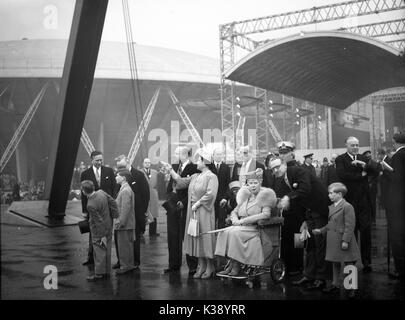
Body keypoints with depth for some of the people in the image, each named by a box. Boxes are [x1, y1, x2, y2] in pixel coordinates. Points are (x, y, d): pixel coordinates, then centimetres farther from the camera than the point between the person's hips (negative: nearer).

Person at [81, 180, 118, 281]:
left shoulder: (91, 205, -28)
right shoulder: (101, 192, -7)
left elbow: (99, 221, -23)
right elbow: (113, 202, 2)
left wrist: (103, 235, -15)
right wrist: (115, 216, 8)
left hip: (99, 231, -8)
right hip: (108, 227, 8)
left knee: (99, 251, 4)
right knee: (107, 250, 16)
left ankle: (99, 274, 13)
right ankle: (106, 271, 27)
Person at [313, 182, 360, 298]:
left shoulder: (347, 207, -14)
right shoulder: (331, 207, 12)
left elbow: (349, 226, -18)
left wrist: (345, 241, -21)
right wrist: (321, 230, 10)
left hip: (343, 240, -8)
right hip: (333, 241, 8)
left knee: (348, 264, 3)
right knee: (335, 263, 15)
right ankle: (335, 284, 25)